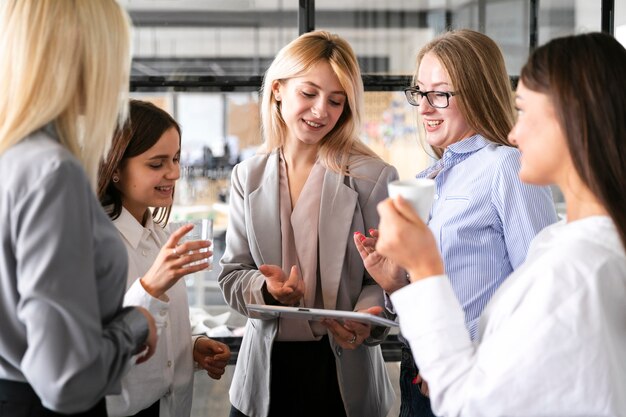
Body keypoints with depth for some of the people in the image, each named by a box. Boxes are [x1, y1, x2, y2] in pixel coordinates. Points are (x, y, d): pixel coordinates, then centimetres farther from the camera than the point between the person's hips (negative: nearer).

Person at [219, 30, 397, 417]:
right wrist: (265, 287, -16)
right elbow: (232, 274, 5)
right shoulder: (248, 177, 5)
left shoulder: (374, 177, -5)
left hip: (343, 371, -2)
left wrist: (365, 320, -25)